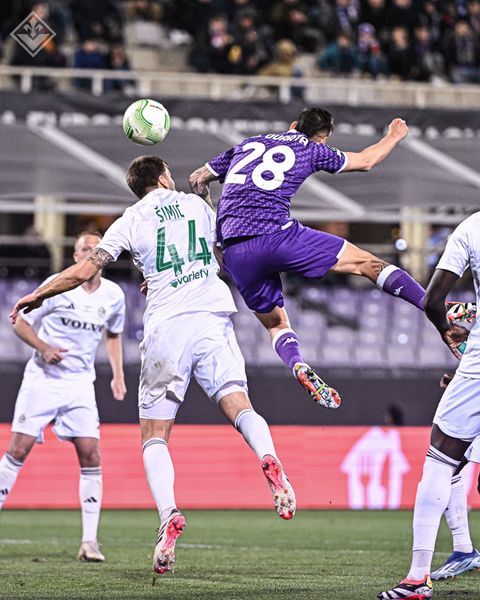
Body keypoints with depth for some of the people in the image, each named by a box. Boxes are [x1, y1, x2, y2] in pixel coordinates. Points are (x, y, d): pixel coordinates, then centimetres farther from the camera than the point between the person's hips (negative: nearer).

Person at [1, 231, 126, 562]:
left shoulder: (113, 295, 3)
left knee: (91, 455, -8)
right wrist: (43, 347, -17)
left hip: (80, 383, 3)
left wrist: (118, 375, 13)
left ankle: (90, 541, -5)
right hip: (42, 379, -2)